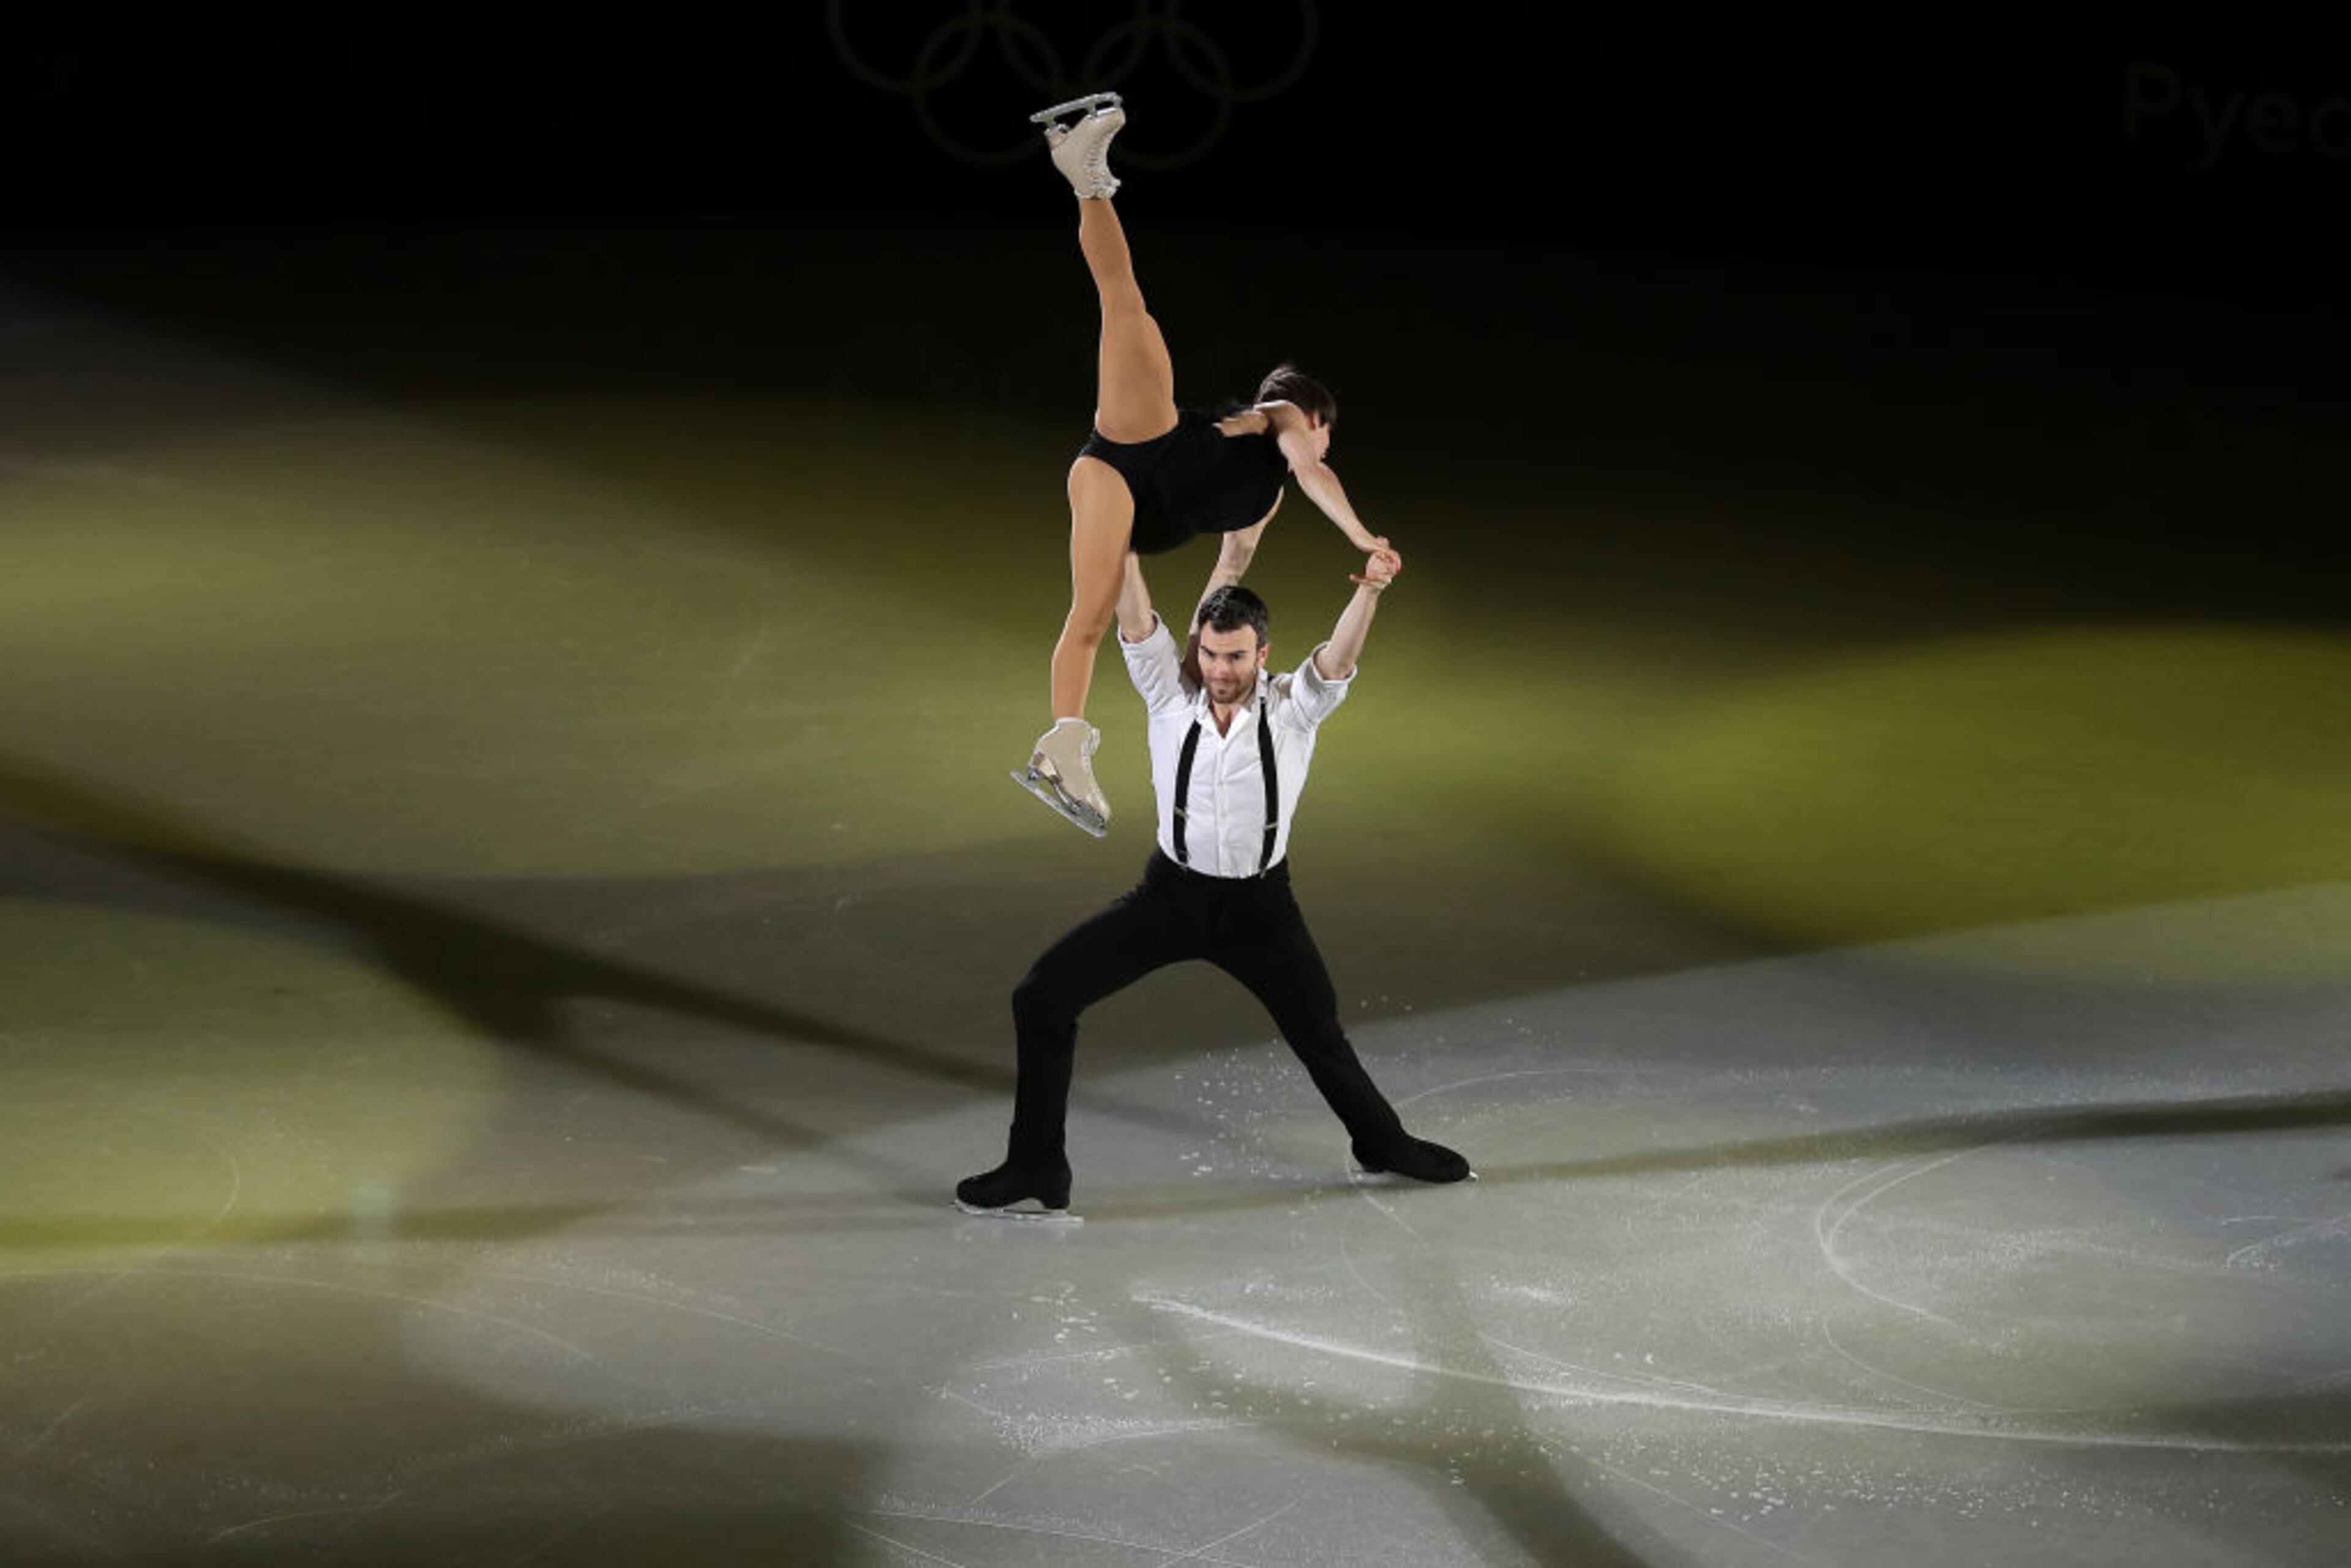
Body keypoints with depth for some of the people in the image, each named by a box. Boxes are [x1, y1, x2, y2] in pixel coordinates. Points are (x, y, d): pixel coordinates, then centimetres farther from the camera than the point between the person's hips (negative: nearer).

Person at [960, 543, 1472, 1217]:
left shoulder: (1293, 708, -12)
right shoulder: (1169, 694, -10)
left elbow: (1339, 657, -31)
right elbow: (1136, 620, -23)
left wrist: (1369, 590, -50)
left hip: (1261, 907, -1)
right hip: (1172, 895, 1)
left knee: (1320, 1035, 14)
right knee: (1042, 996, -11)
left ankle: (1382, 1143, 45)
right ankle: (1036, 1172, -3)